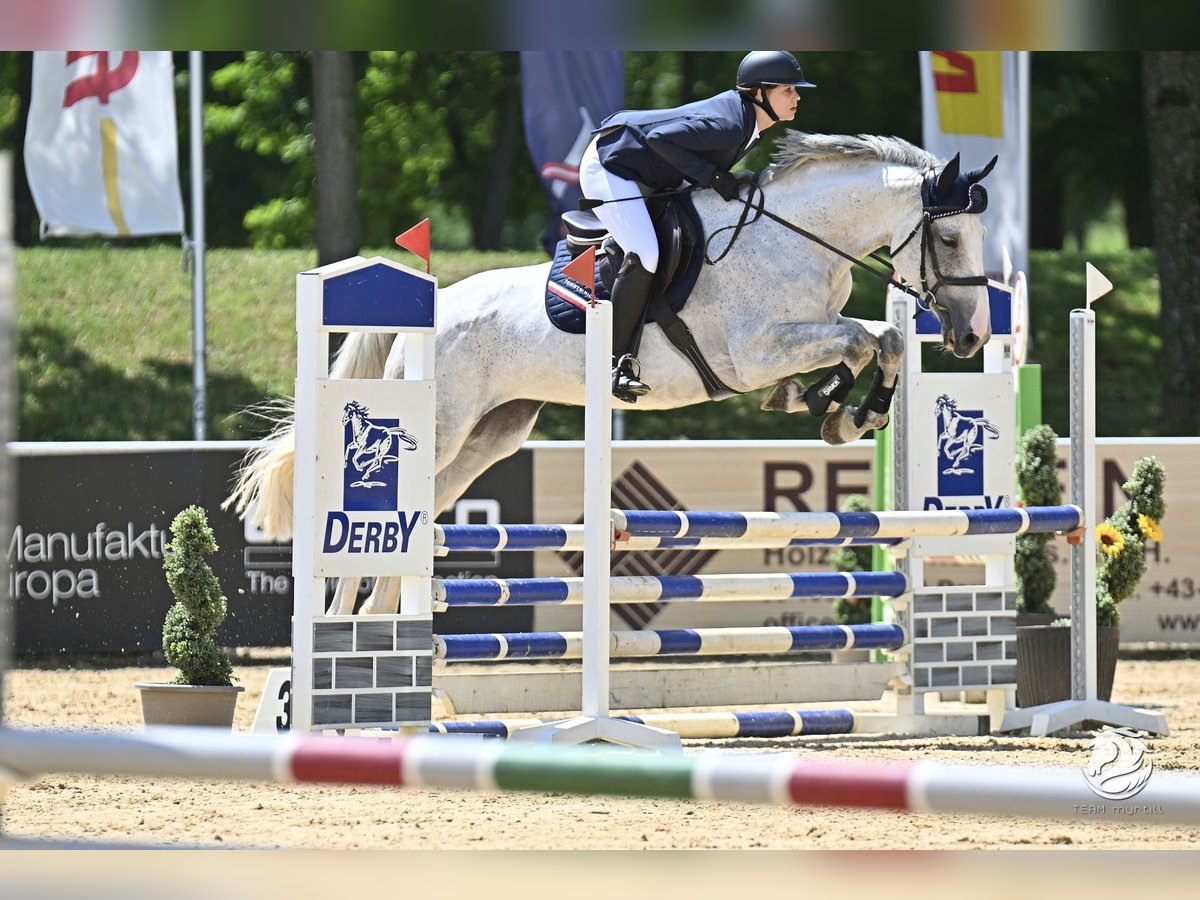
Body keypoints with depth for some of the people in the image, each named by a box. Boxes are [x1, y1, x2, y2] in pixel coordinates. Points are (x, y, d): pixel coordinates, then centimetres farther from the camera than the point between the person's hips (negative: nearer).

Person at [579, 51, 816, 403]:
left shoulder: (748, 121, 2)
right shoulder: (727, 126, -29)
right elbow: (659, 138, -33)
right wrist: (712, 176, -29)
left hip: (647, 177, 11)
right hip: (610, 166, -11)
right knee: (644, 255, -23)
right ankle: (619, 363, -21)